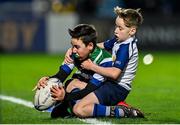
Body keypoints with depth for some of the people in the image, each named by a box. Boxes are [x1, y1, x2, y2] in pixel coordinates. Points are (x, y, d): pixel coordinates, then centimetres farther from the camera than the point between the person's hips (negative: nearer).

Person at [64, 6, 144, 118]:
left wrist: (92, 66, -18)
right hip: (111, 84, 11)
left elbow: (114, 73, -29)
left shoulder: (126, 47, -20)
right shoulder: (119, 41, 9)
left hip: (117, 88, -11)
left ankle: (122, 112, -21)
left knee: (79, 110, -25)